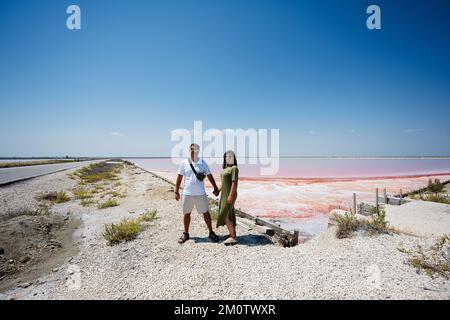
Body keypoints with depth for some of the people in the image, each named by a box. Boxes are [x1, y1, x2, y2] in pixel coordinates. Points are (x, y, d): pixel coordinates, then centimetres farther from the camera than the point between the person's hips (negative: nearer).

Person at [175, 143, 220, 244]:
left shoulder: (203, 163, 1)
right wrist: (176, 191, 1)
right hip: (187, 194, 0)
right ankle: (185, 234, 29)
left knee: (206, 213, 7)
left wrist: (215, 188, 8)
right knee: (186, 214, 12)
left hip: (200, 194, 0)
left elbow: (210, 176, 8)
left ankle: (211, 232, 23)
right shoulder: (184, 163, 0)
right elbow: (179, 178, 4)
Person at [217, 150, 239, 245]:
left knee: (225, 215, -8)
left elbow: (234, 183, -21)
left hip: (230, 195, -9)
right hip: (224, 194, 9)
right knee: (229, 215, 12)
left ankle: (233, 237, 0)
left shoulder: (234, 168, -14)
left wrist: (230, 196, -25)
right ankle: (233, 235, 21)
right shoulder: (226, 168, 12)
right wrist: (218, 190, 19)